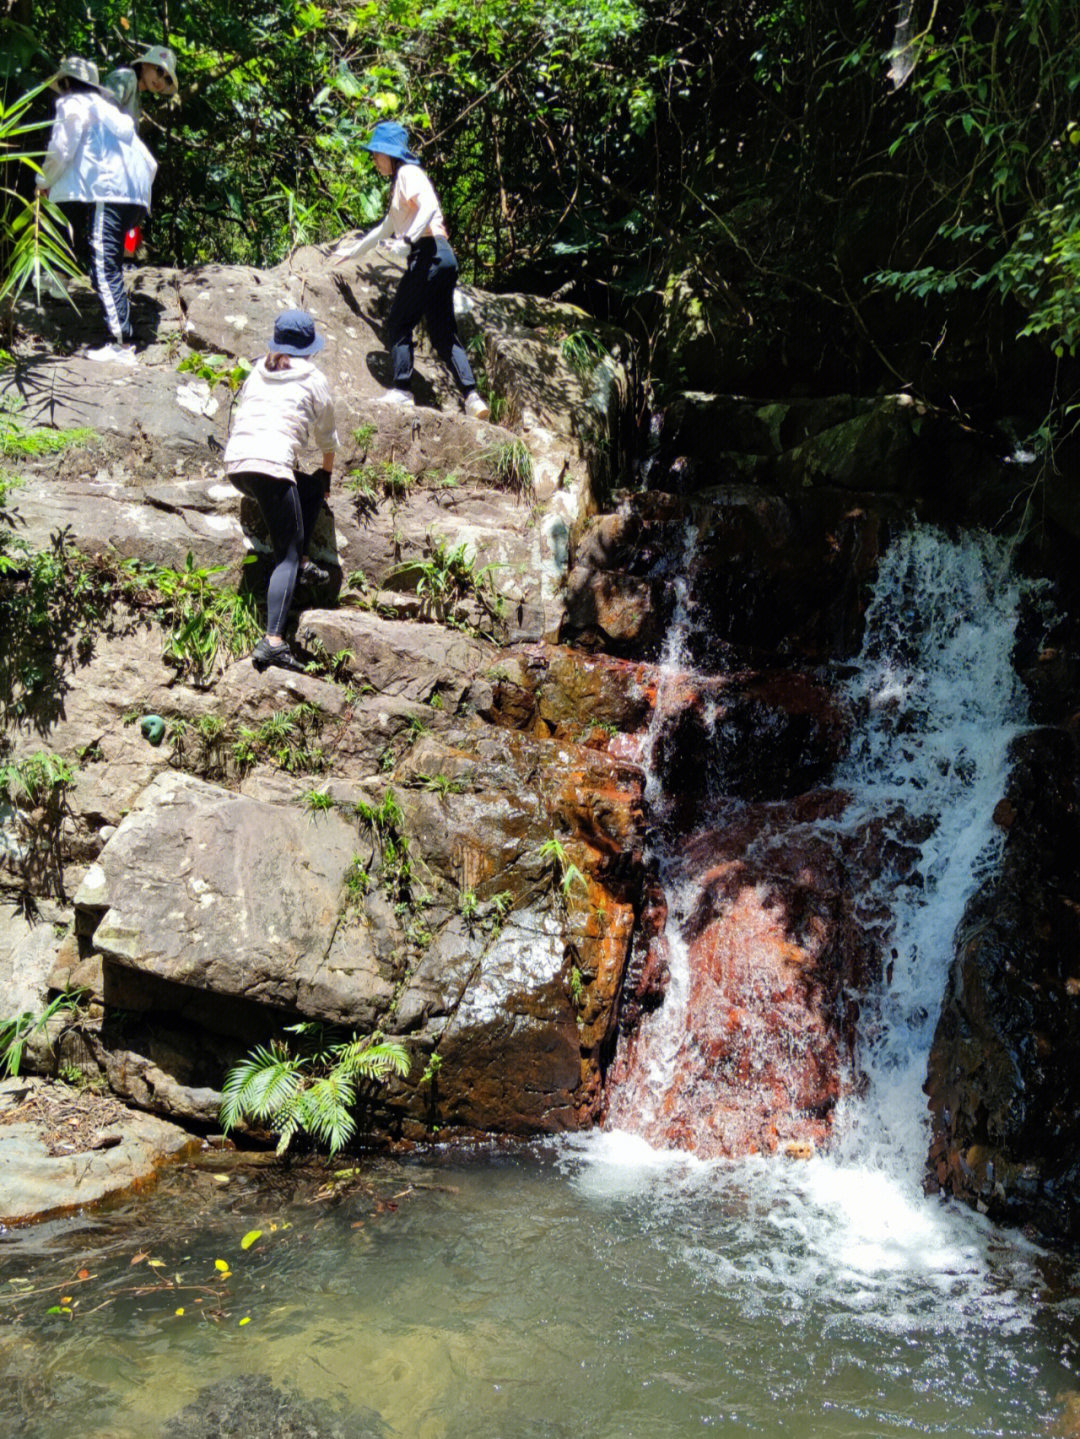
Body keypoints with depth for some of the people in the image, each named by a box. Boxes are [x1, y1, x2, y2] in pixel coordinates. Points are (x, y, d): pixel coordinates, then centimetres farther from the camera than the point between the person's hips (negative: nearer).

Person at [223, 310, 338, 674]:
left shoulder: (257, 373, 23)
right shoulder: (313, 379, 10)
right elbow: (326, 436, 18)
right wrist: (328, 471, 37)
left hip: (234, 465, 6)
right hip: (271, 465, -6)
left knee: (311, 487, 29)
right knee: (287, 556, -6)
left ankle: (301, 562, 23)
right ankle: (272, 641, -22)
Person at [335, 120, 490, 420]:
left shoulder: (408, 173, -1)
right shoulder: (399, 182, 28)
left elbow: (428, 206, -19)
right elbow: (387, 228, 40)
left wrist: (407, 241, -28)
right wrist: (355, 250, 48)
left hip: (429, 253, -9)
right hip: (442, 258, 9)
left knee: (399, 322, -4)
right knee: (443, 331, 5)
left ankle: (402, 390, -6)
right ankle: (472, 397, -3)